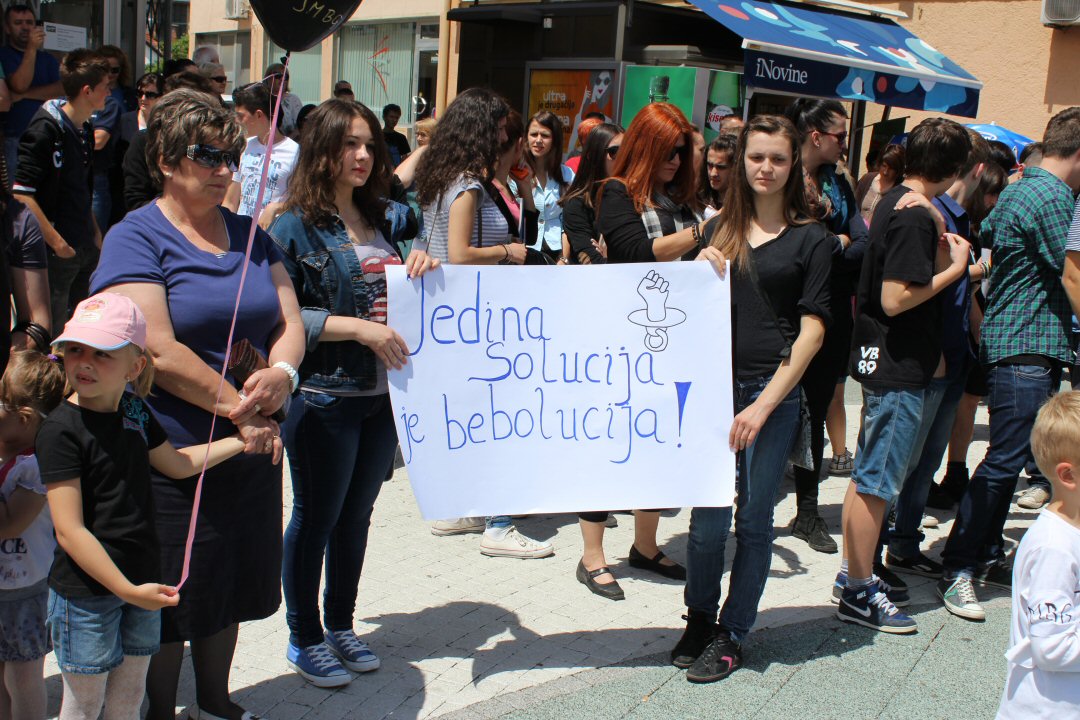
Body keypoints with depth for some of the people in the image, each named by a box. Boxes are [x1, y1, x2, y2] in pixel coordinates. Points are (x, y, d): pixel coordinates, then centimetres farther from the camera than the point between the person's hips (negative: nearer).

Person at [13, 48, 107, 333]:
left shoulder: (85, 130, 11)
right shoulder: (45, 130, -14)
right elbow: (21, 193, -19)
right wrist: (56, 242, -19)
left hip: (86, 249, 8)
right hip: (57, 254, -8)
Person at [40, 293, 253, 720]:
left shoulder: (134, 411, 3)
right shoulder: (60, 430, -18)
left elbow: (177, 463, 21)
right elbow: (69, 531, -21)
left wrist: (242, 439, 17)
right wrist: (126, 589, -22)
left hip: (141, 580, 6)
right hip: (85, 592, -6)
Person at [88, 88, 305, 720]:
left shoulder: (249, 234, 10)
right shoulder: (136, 237, -9)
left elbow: (290, 321, 5)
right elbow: (159, 351, -19)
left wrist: (281, 372, -16)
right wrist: (237, 407, -18)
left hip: (251, 449, 6)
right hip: (173, 453, -6)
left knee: (232, 585, 18)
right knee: (173, 594, 8)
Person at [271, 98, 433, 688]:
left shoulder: (385, 219, 10)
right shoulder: (295, 224, -9)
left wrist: (424, 267, -3)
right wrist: (359, 328, -23)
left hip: (383, 392, 6)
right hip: (323, 397, -6)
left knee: (357, 512, 17)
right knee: (315, 519, 7)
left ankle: (341, 625, 34)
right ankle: (305, 639, 24)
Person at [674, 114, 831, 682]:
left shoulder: (810, 239, 1)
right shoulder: (719, 229, 10)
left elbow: (811, 331, -4)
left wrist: (763, 406, -11)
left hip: (773, 391, -2)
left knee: (753, 521, 6)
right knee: (708, 517, 4)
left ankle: (730, 635, 20)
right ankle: (699, 619, 25)